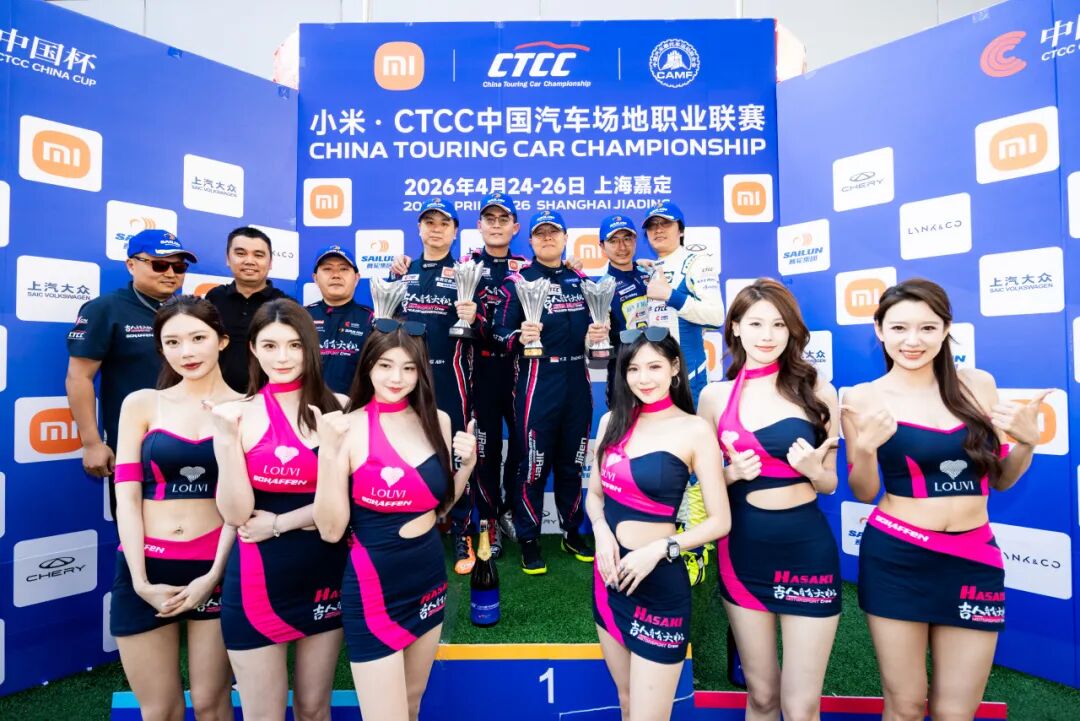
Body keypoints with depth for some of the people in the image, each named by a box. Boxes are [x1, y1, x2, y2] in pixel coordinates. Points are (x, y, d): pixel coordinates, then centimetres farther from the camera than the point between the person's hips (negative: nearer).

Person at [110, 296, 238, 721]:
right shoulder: (141, 404, 3)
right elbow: (127, 497, 0)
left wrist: (214, 575, -10)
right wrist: (141, 581, -7)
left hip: (216, 569, -1)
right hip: (145, 569, 2)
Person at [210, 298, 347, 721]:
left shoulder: (338, 409, -4)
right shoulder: (240, 413, -6)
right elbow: (236, 514, -11)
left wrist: (279, 522, -12)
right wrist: (226, 438, -21)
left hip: (325, 574, 1)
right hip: (257, 580, -1)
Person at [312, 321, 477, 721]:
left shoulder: (437, 421, -1)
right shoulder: (348, 427, -14)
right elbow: (331, 530, -17)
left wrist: (467, 464, -7)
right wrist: (329, 452, -27)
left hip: (429, 578, 5)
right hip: (373, 588, -5)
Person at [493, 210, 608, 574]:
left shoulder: (580, 279, 13)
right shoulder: (517, 281, -1)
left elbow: (589, 325, 19)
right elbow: (500, 333, -7)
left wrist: (598, 333, -3)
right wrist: (520, 337, -27)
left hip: (577, 379, 5)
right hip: (537, 380, -4)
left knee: (572, 461, 14)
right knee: (534, 463, 1)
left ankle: (572, 532, 31)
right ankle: (528, 540, 18)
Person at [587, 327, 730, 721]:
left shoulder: (694, 430, -12)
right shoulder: (612, 420, 3)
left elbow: (720, 521, -11)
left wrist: (659, 549, -21)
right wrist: (601, 530, -9)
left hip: (659, 585, -5)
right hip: (609, 576, 5)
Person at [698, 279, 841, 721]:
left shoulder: (817, 392, -2)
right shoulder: (715, 396, -1)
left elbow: (829, 483, 7)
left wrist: (812, 469, -15)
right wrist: (733, 472, -13)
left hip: (807, 549, -1)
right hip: (743, 550, 1)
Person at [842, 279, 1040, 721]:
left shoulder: (978, 385, 3)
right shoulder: (865, 398, -7)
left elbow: (1000, 480, 11)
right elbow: (865, 493, -3)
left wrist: (1028, 440, -6)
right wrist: (865, 446, -20)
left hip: (975, 561, 3)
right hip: (895, 558, -3)